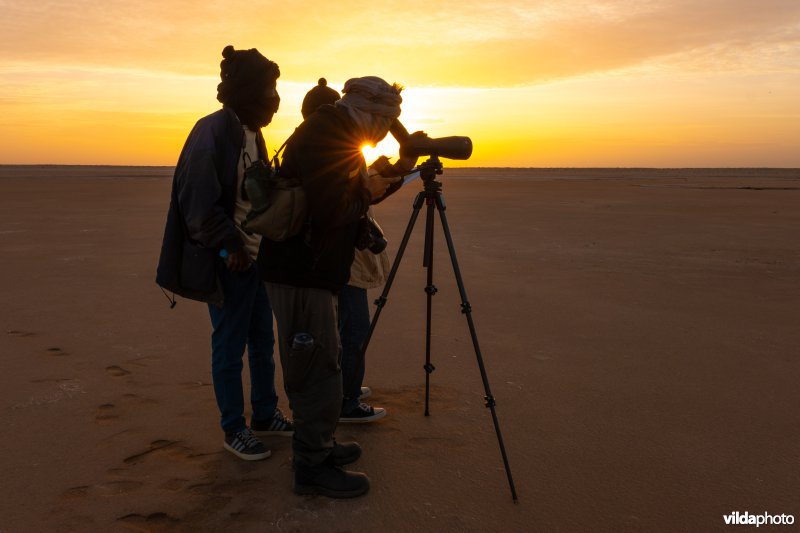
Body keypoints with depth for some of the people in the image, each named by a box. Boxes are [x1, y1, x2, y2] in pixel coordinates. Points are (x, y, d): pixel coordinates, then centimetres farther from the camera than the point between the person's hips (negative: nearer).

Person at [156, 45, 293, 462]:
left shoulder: (253, 133, 12)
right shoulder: (214, 132, -14)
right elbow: (199, 204, -19)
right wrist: (232, 246, -16)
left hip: (258, 256, 8)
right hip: (229, 261, -8)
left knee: (262, 340, 15)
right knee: (230, 345, 3)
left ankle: (265, 415, 30)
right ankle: (234, 430, 16)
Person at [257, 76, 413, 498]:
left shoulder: (331, 133, 15)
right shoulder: (326, 137, -17)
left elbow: (341, 200, 19)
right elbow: (331, 212, -27)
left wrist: (374, 188, 7)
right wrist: (366, 195, -12)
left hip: (304, 269, 11)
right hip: (301, 273, -11)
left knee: (317, 364, 19)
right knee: (319, 368, -3)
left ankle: (318, 445, 32)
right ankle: (312, 467, 9)